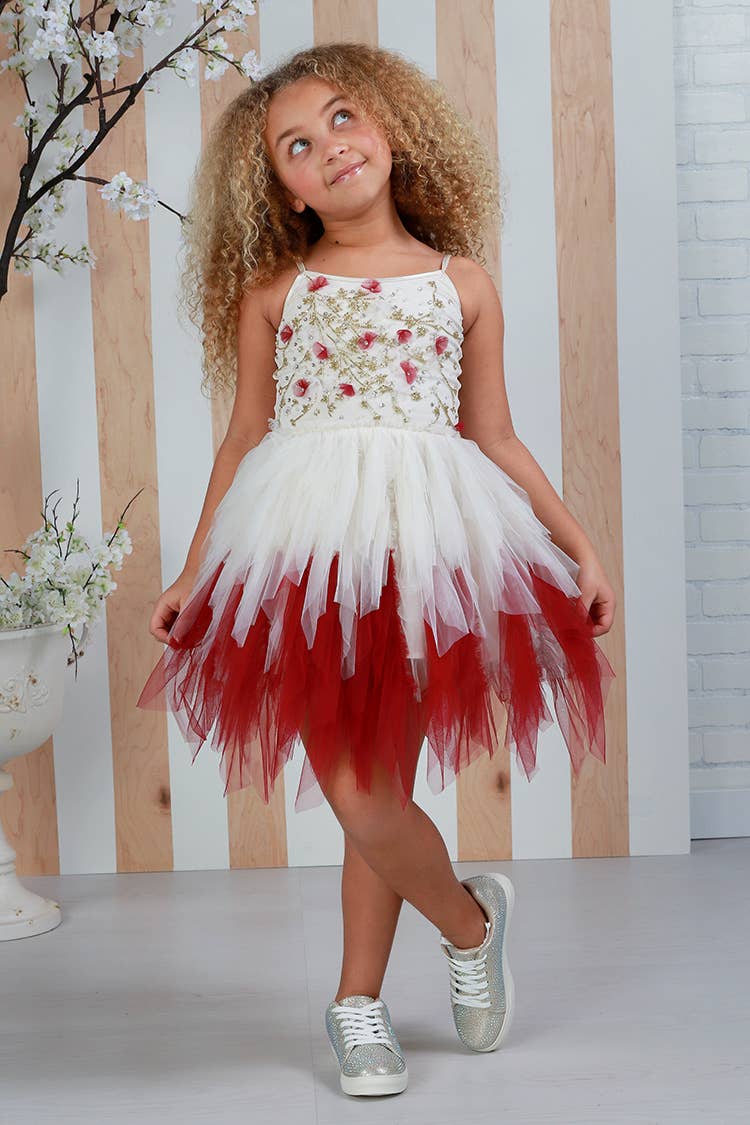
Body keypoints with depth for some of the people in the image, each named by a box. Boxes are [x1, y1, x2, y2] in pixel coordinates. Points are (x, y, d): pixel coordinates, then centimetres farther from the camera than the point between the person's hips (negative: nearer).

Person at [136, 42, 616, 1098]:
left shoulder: (462, 284, 11)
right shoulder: (271, 291, 9)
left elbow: (495, 440, 15)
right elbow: (245, 441, 12)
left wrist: (580, 545, 12)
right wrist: (193, 574, 11)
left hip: (424, 547, 0)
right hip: (305, 551, 0)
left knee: (378, 791, 0)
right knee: (355, 794, -7)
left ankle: (358, 1001, 23)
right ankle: (471, 918, 22)